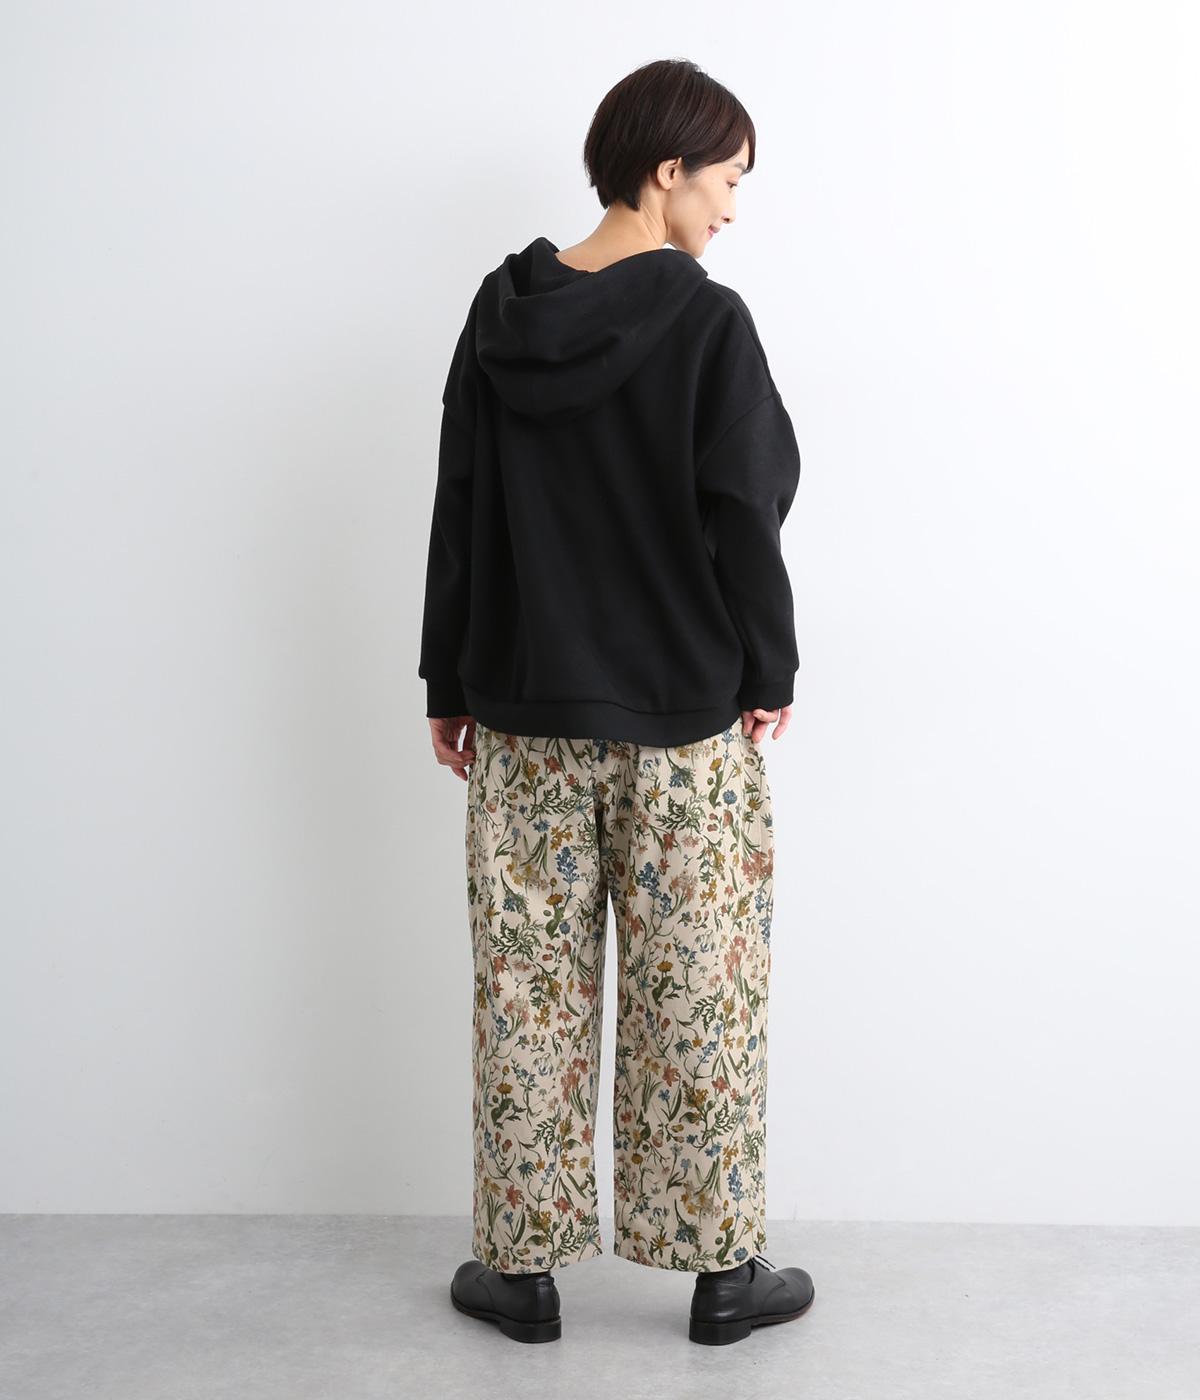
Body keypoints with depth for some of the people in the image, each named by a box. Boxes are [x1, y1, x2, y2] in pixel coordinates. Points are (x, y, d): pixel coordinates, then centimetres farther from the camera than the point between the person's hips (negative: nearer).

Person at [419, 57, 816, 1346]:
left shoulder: (500, 315, 3)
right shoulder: (707, 323, -11)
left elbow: (458, 514, 5)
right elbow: (743, 521, -11)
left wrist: (449, 687, 11)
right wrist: (769, 673, 1)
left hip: (523, 720, 4)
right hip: (687, 723, -3)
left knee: (528, 992, 11)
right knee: (696, 996, 7)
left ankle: (524, 1266, 22)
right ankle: (720, 1272, 20)